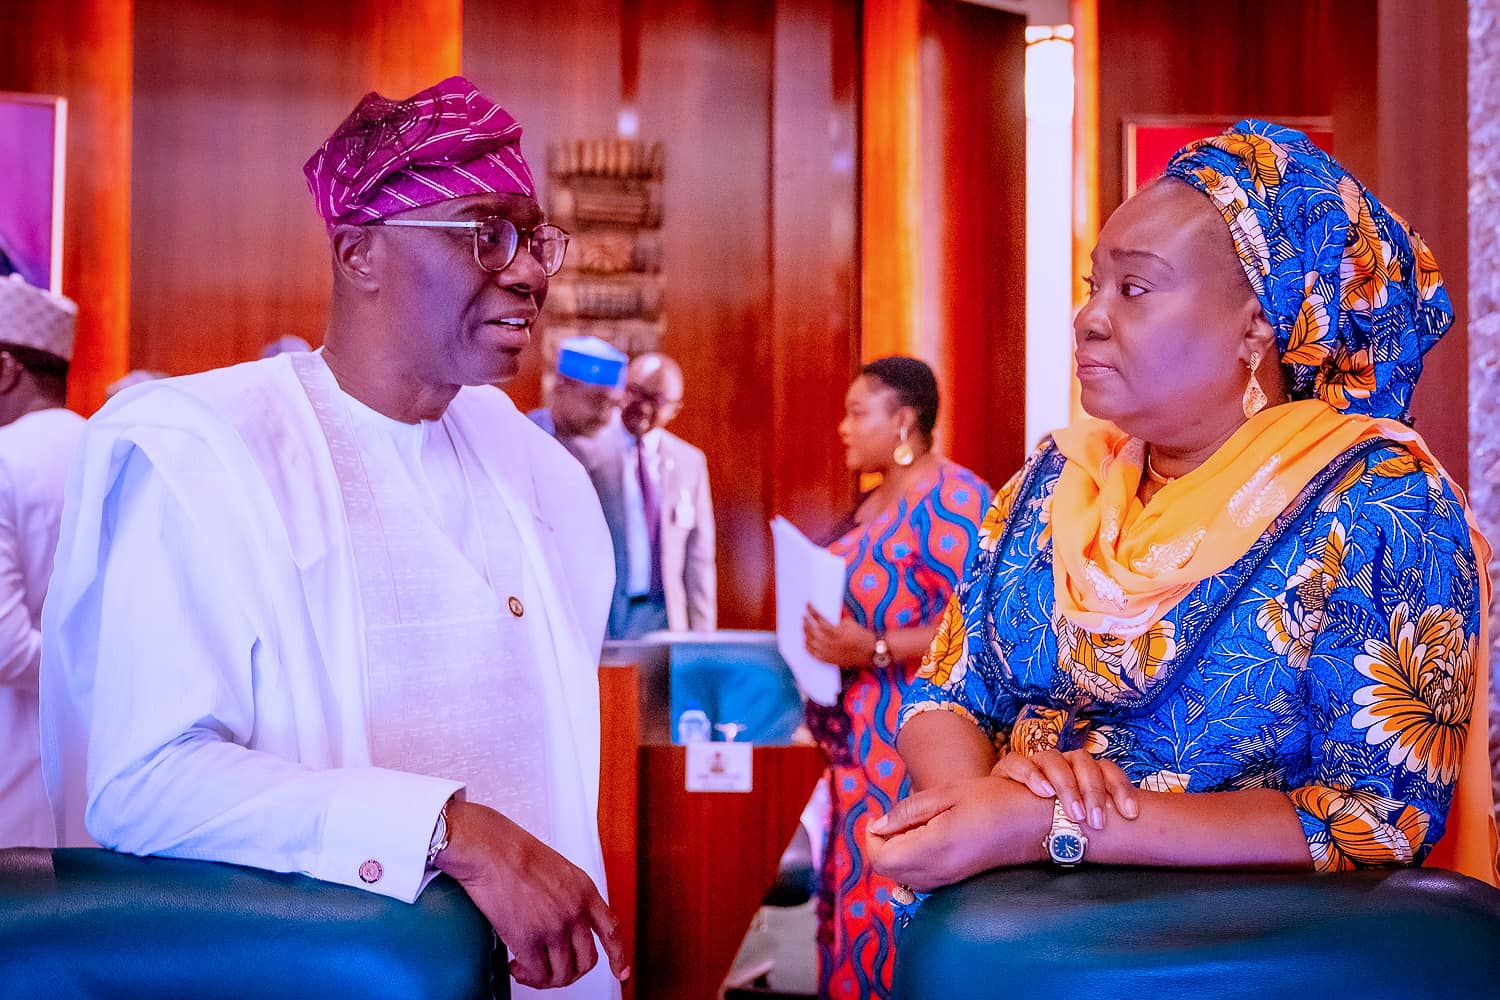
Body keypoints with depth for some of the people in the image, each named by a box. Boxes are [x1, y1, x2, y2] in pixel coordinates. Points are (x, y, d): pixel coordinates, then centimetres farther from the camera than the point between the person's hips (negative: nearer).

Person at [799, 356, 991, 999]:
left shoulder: (951, 499, -15)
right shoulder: (875, 503, 16)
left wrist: (873, 651, -26)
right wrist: (826, 637, 10)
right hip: (864, 735, 10)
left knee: (896, 890, -6)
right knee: (856, 884, 12)